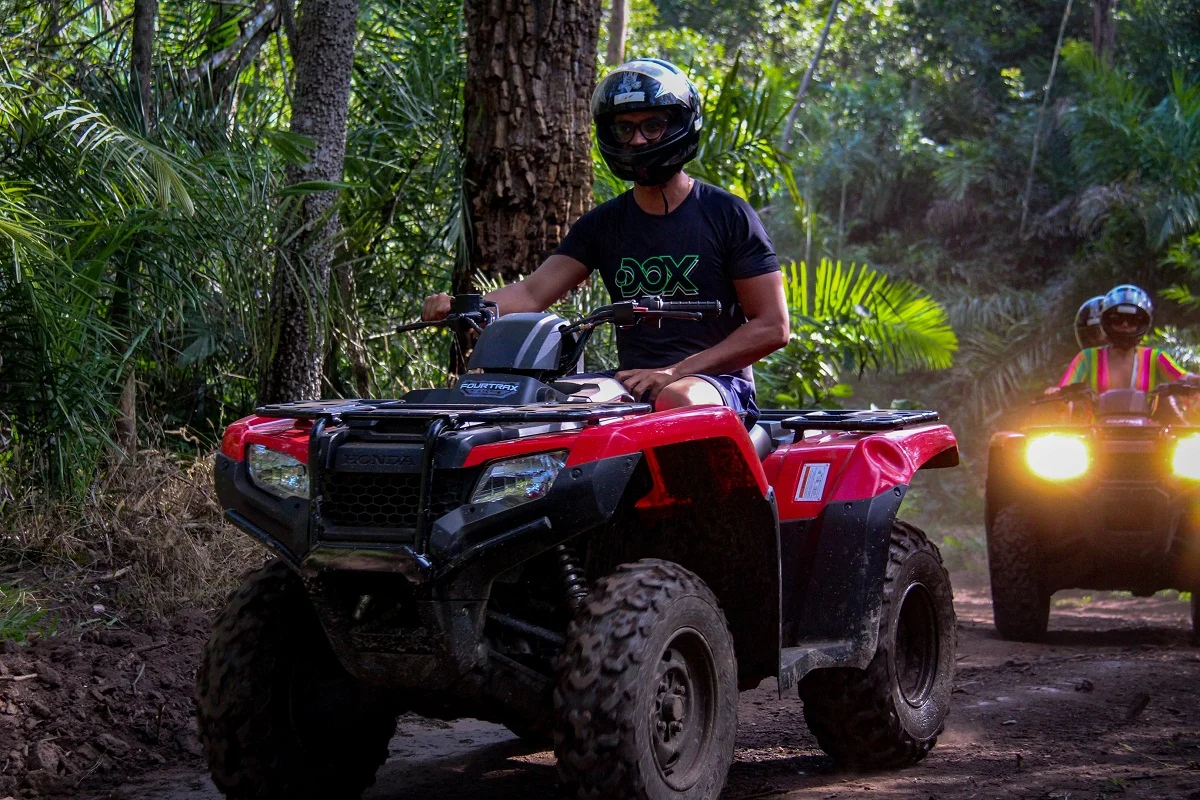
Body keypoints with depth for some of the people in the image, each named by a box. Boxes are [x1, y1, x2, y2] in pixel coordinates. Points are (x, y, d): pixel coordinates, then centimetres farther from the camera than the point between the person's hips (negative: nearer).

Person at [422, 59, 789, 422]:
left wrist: (674, 373, -14)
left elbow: (772, 327, -3)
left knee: (676, 401, -40)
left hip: (718, 383, -4)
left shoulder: (728, 214, 1)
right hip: (633, 384, 4)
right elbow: (534, 292, 3)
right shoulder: (602, 224, 15)